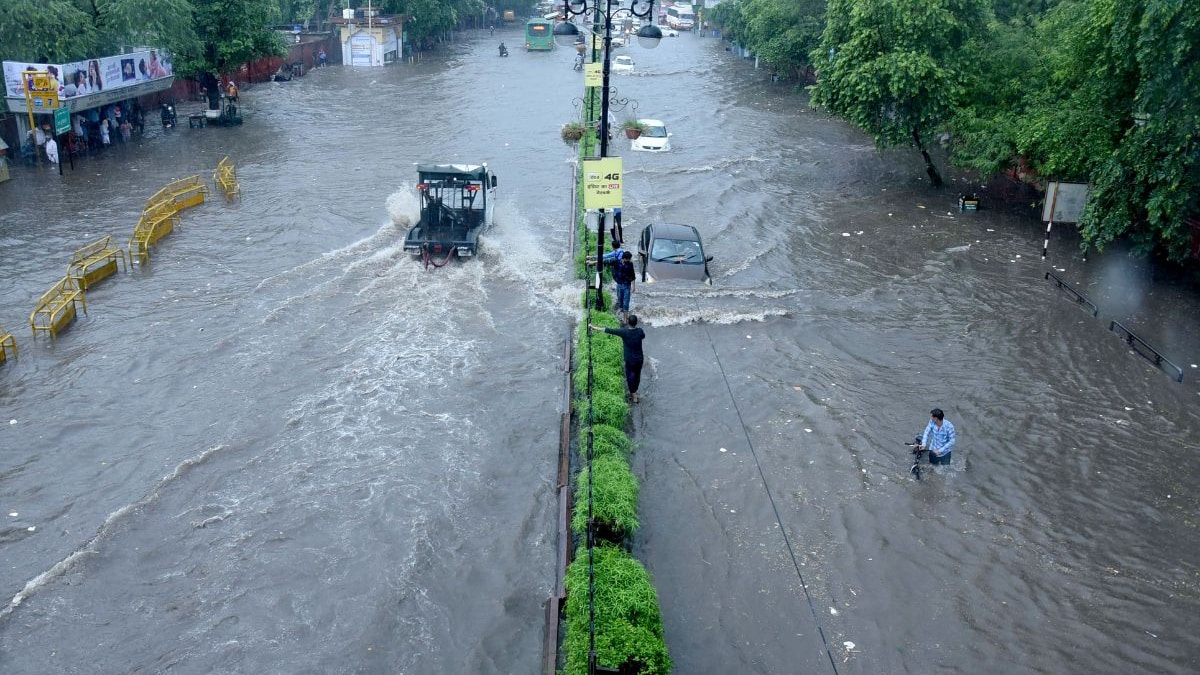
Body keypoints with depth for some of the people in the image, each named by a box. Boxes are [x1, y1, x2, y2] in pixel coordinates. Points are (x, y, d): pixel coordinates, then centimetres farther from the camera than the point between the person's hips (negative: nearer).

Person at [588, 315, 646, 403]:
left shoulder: (624, 332, -23)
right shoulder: (640, 331, -12)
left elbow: (608, 330, -18)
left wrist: (595, 327, -10)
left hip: (630, 360, -3)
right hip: (640, 359, 3)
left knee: (630, 377, 15)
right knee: (637, 375, 22)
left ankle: (633, 395, 25)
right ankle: (634, 392, 40)